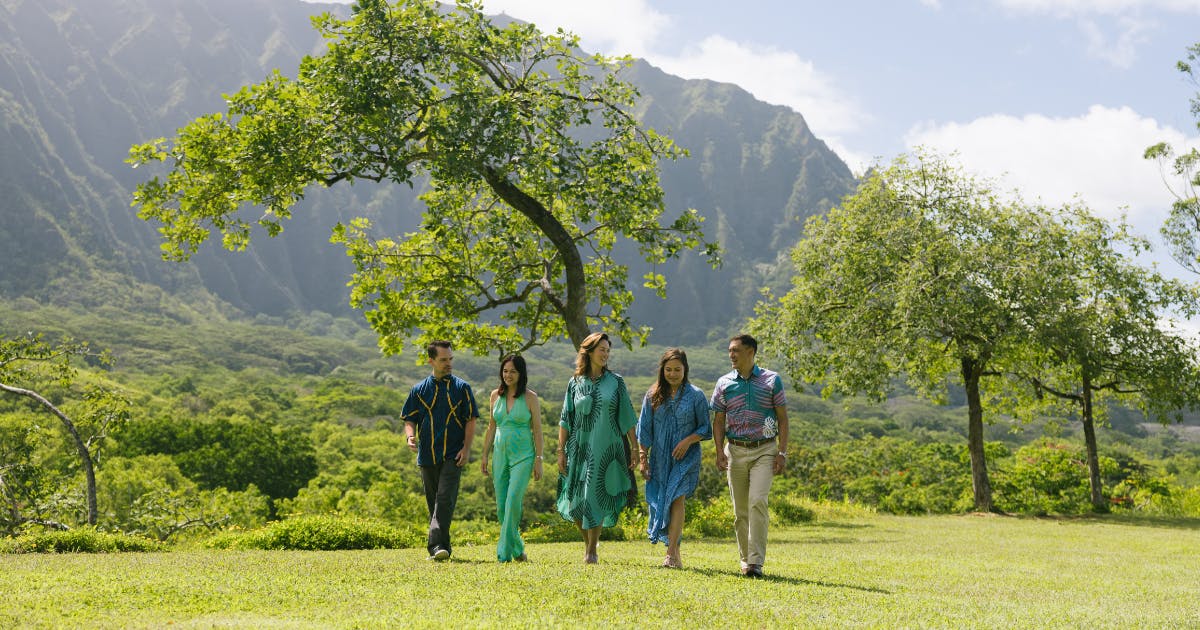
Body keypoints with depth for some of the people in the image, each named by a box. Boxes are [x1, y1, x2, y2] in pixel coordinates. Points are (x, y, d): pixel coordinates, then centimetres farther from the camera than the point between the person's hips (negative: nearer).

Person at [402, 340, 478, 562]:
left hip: (453, 455, -3)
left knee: (445, 499, -15)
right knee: (433, 501, 8)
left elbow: (470, 420, 3)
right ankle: (442, 546, 18)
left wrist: (466, 448, -8)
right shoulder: (419, 390, 8)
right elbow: (410, 419, 11)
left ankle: (437, 545, -20)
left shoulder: (461, 388, 3)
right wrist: (411, 436, -10)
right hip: (427, 455, 3)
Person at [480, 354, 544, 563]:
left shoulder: (530, 397, -3)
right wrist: (485, 455, 12)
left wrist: (538, 459, -7)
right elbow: (492, 427, 15)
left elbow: (537, 430, -2)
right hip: (501, 455, 5)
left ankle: (505, 551, -13)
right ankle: (517, 549, 21)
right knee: (501, 505, 5)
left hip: (523, 455, -5)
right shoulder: (496, 395, 8)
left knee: (513, 499, -19)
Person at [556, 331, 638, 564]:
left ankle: (592, 550, 13)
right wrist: (561, 451, 0)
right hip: (580, 449, 1)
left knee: (596, 499, -2)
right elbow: (565, 420, 6)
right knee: (576, 502, 2)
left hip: (607, 449, -1)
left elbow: (627, 418, 3)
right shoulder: (575, 383, 5)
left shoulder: (615, 381, 3)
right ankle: (587, 541, 28)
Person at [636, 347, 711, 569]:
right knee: (660, 501, 4)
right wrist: (642, 457, 3)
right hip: (660, 457, 3)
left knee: (676, 498, -17)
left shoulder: (695, 395, -1)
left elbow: (705, 428, 3)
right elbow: (644, 430, 8)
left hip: (685, 457, -3)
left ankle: (672, 552, -19)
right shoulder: (653, 395, 6)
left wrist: (688, 440, -13)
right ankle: (674, 550, 16)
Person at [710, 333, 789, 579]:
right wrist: (719, 452, -4)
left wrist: (782, 453, -6)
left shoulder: (771, 380, 1)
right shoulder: (724, 383, 7)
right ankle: (746, 559, 19)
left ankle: (756, 562, -18)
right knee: (740, 510, 6)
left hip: (764, 450, -3)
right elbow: (718, 421, 8)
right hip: (735, 451, 3)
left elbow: (783, 418, 3)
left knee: (757, 501, -18)